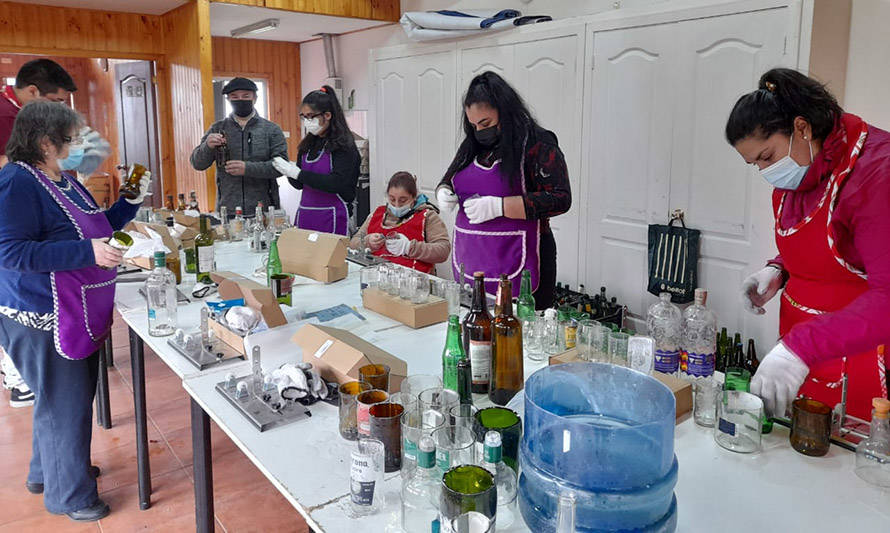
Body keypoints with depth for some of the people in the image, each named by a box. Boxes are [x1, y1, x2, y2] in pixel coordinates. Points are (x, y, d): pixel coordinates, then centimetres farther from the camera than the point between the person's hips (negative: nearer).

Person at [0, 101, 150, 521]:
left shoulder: (64, 180, 11)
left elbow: (97, 226, 23)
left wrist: (131, 202, 8)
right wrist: (87, 252, -30)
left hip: (78, 314, 10)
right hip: (42, 318, -10)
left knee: (68, 397, 22)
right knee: (65, 403, 1)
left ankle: (47, 471, 42)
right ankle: (68, 495, 20)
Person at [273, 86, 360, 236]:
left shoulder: (343, 145, -8)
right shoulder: (307, 144, 10)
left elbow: (336, 183, -19)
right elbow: (299, 184, 16)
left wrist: (298, 173, -19)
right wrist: (289, 172, -6)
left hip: (332, 219, -6)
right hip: (304, 217, 6)